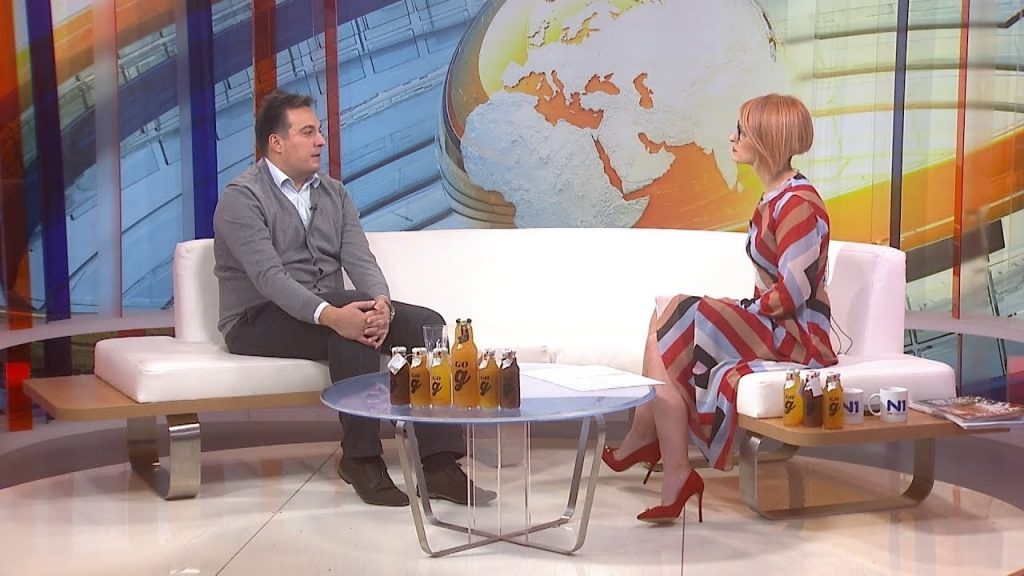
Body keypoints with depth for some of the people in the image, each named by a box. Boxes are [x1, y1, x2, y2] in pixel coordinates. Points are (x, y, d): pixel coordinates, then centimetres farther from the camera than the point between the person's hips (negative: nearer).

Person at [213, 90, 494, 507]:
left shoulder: (334, 194, 13)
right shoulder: (241, 198, -9)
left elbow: (360, 260, -1)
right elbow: (269, 276, -23)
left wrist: (381, 304, -24)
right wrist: (330, 314, -39)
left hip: (330, 313, 7)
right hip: (260, 321, -7)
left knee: (426, 322, -16)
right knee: (351, 317, -35)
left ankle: (440, 465, -22)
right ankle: (360, 458, -25)